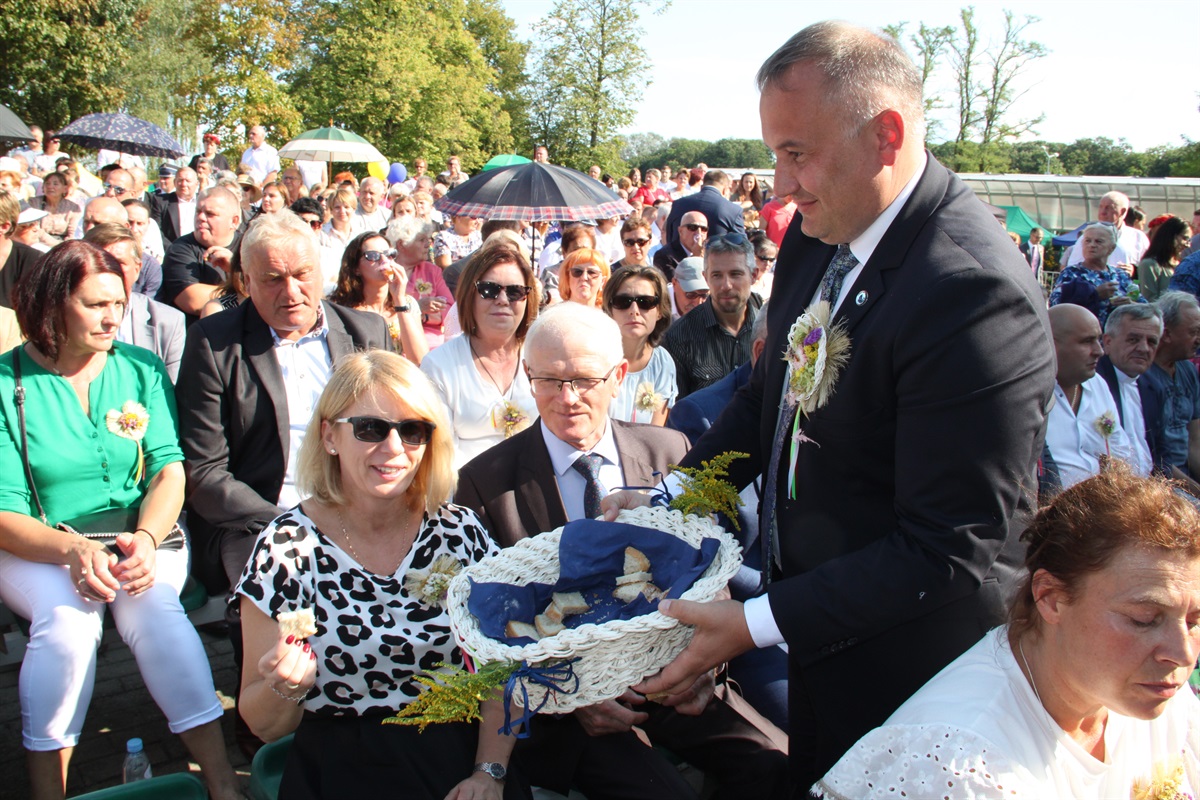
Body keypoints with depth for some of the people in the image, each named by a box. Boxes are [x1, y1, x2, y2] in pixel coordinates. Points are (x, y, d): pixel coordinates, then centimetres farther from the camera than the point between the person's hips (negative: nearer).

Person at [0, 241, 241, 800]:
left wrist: (145, 538, -22)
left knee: (152, 607, -29)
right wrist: (73, 549, -27)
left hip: (142, 537, 1)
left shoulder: (142, 369, 6)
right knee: (67, 617, -32)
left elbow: (170, 467, -2)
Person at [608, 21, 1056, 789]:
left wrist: (758, 624, -26)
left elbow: (948, 551, -28)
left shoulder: (977, 294, -30)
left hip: (903, 657, -7)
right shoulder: (820, 232, -4)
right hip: (819, 617, 7)